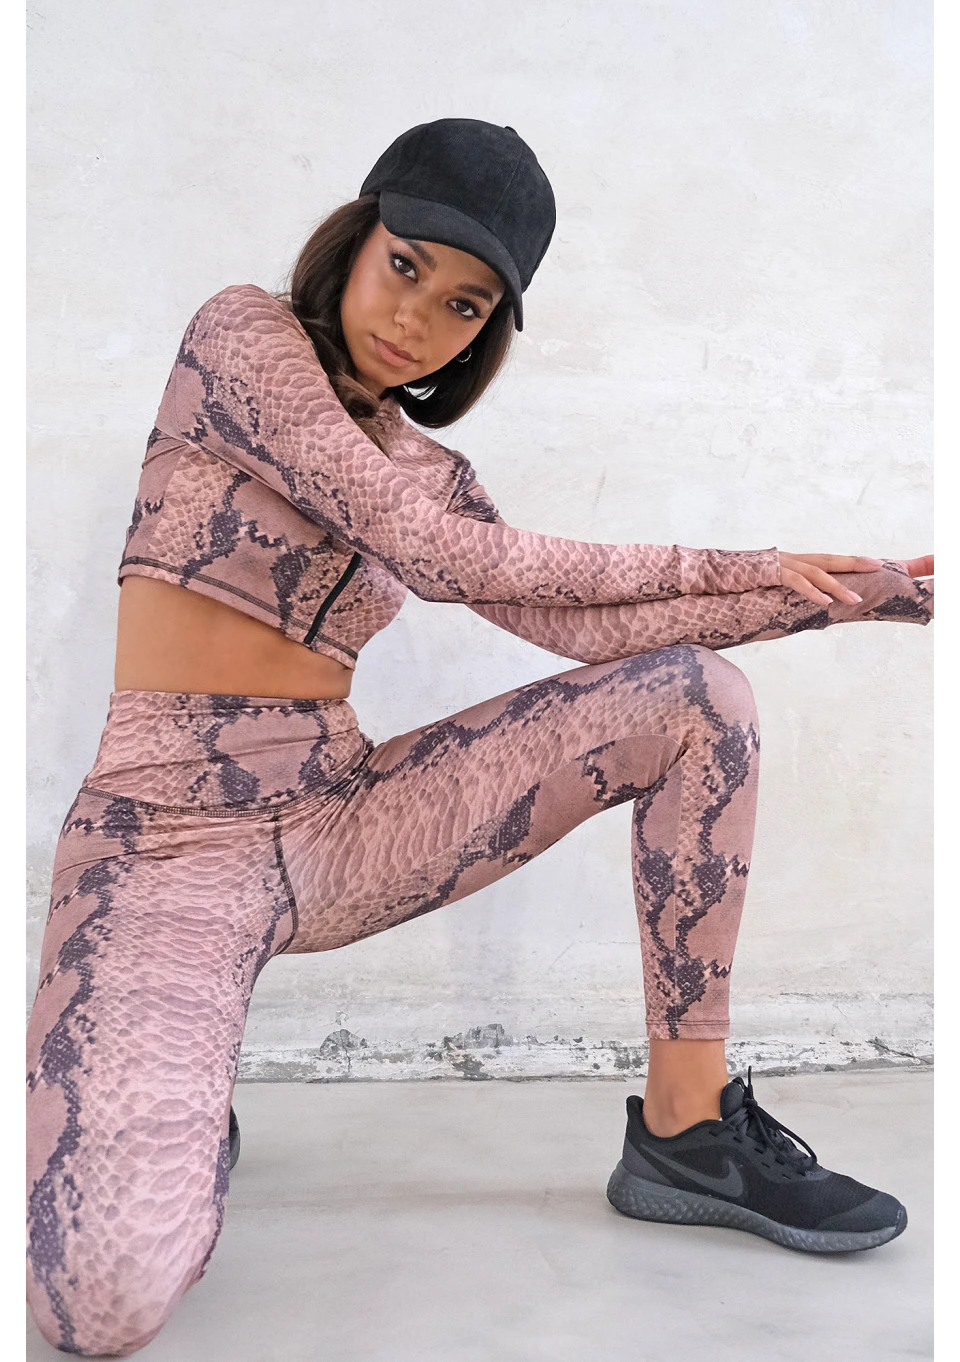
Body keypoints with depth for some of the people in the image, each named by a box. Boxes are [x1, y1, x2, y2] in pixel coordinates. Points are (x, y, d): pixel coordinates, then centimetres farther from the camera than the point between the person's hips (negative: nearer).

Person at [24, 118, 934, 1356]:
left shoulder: (429, 471, 12)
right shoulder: (242, 332, -5)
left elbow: (577, 623, 0)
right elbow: (442, 558, -15)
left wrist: (849, 592, 1)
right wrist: (724, 567, -6)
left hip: (339, 819, 6)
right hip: (171, 834, -5)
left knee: (700, 699, -8)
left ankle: (687, 1134, -3)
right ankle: (168, 1124, 9)